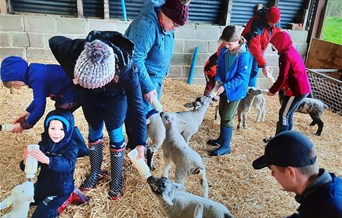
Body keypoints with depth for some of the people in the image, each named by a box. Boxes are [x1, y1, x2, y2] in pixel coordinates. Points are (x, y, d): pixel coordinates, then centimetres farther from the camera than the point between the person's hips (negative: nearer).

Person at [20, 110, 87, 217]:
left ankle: (67, 198, 8)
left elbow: (67, 164, -41)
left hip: (61, 189, -6)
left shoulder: (71, 146, -23)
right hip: (43, 184, 7)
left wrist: (47, 160, -60)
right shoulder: (43, 144, -9)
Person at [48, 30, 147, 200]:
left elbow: (137, 105, -32)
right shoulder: (77, 49, -38)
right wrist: (72, 72, -16)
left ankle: (116, 180, 24)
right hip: (89, 96, 3)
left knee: (115, 133, 4)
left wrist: (140, 143, -30)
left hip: (115, 98, -2)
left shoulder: (126, 69, -42)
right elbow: (54, 41, -14)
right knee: (94, 131, 14)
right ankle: (95, 173, 35)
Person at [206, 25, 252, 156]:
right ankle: (222, 138, 37)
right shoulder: (224, 51, -3)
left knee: (227, 118, -3)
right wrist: (218, 79, -12)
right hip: (224, 88, 7)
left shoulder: (244, 55, -23)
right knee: (222, 114, 18)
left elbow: (241, 77, -22)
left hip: (235, 91, -7)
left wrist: (225, 86, -28)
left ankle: (226, 146, 10)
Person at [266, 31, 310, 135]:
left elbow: (282, 77, -18)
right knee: (288, 115, 17)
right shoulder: (292, 51, 12)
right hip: (303, 88, 9)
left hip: (296, 90, -9)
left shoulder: (286, 55, -17)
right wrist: (277, 88, 16)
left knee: (283, 115, -2)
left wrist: (272, 91, -6)